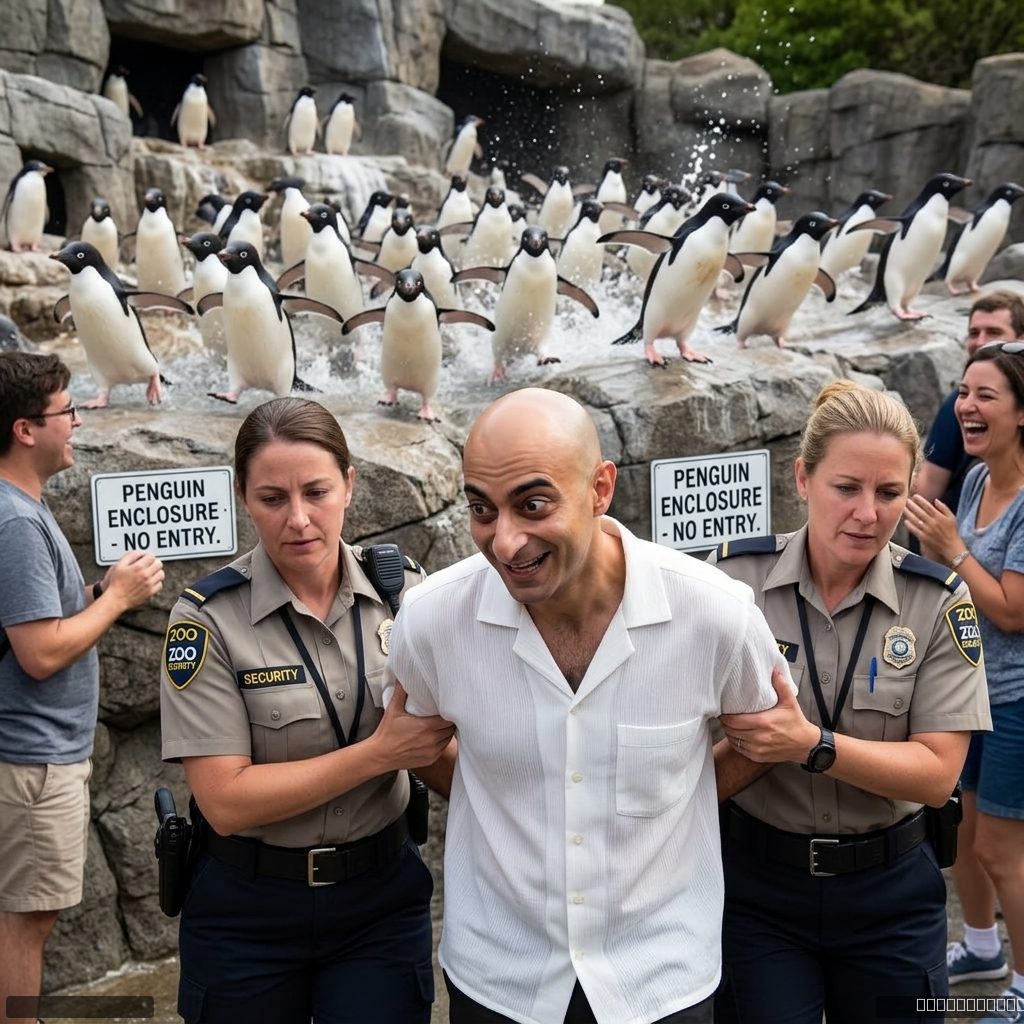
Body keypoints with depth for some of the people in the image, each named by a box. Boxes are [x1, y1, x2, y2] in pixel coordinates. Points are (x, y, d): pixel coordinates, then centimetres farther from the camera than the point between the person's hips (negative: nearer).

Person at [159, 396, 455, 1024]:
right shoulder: (208, 619, -15)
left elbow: (433, 744, 5)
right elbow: (226, 800, -19)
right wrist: (378, 752, -23)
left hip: (383, 900, 2)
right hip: (248, 913, -2)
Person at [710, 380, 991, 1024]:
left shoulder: (938, 601, -9)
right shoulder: (734, 576, -10)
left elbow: (938, 773, -13)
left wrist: (811, 745, -27)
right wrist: (741, 742, -24)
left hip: (890, 894, 1)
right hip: (757, 884, 0)